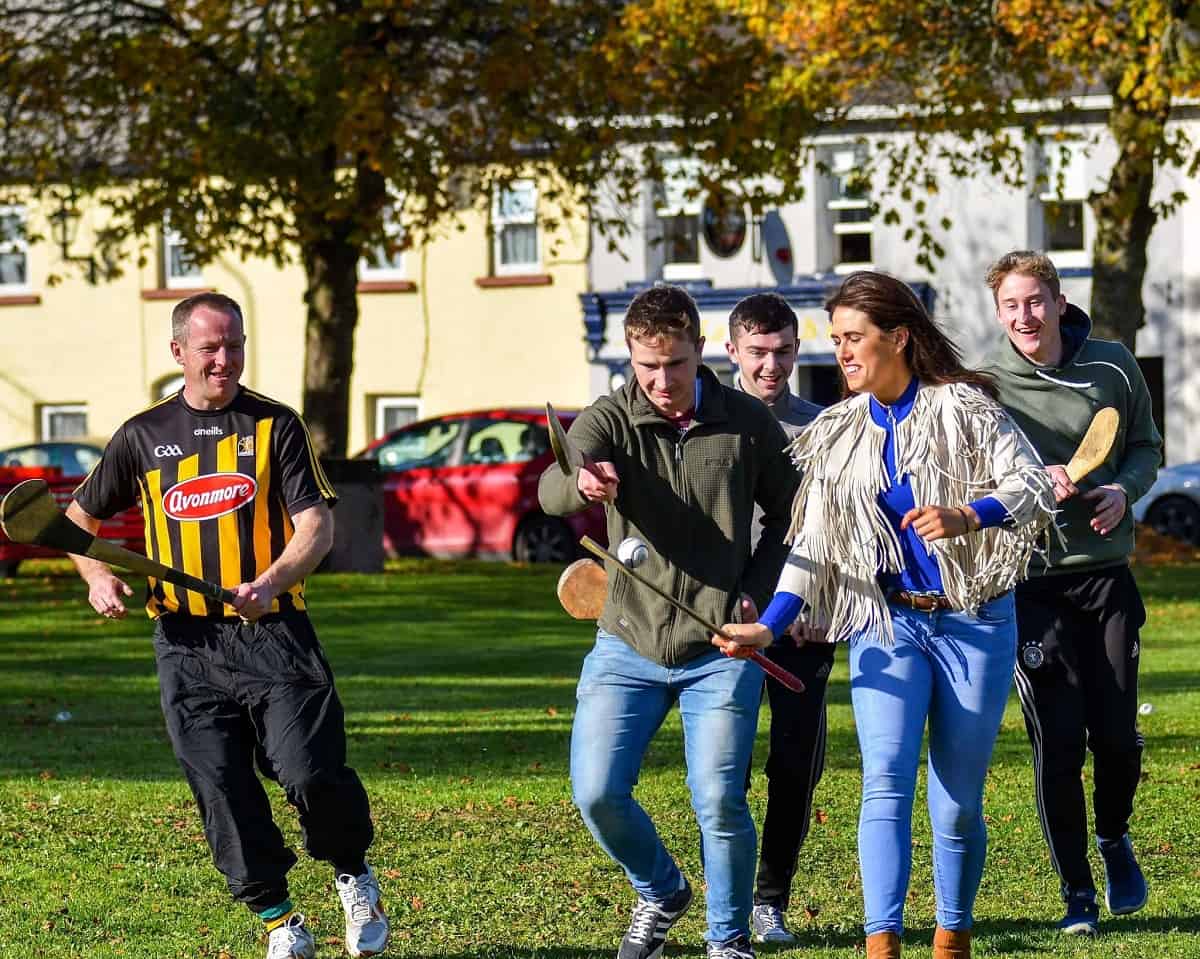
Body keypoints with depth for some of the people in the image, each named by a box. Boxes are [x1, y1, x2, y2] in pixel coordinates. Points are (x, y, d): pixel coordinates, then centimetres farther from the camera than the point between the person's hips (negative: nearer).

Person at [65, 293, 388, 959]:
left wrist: (270, 583, -22)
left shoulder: (275, 425, 5)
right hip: (186, 642, 2)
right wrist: (97, 576, 3)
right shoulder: (143, 436, 11)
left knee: (311, 772, -13)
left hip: (273, 633, -2)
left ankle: (353, 875, 15)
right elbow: (80, 517, 23)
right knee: (222, 791, -2)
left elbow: (316, 525, -4)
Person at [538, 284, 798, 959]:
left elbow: (789, 515, 12)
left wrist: (755, 593, -3)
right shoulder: (609, 421, -4)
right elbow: (552, 492, -24)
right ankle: (661, 892, 23)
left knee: (720, 801, -9)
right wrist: (581, 484, -49)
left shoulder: (748, 422, 0)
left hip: (720, 650, -1)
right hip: (627, 645, 1)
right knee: (597, 792, -6)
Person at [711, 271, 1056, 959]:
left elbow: (1032, 483, -11)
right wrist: (769, 628, -3)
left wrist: (966, 517, -29)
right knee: (886, 779, -16)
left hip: (975, 621, -2)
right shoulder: (838, 436, 10)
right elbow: (814, 547, 9)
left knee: (959, 797, 2)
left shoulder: (963, 408, -2)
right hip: (887, 623, 3)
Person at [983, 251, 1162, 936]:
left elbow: (1147, 446, 14)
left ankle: (1115, 838, 34)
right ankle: (1078, 892, 10)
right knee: (1058, 743, -3)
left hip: (1108, 575, 2)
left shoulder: (1113, 366, 3)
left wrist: (1124, 489, -7)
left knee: (1117, 735, 2)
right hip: (1031, 583, -2)